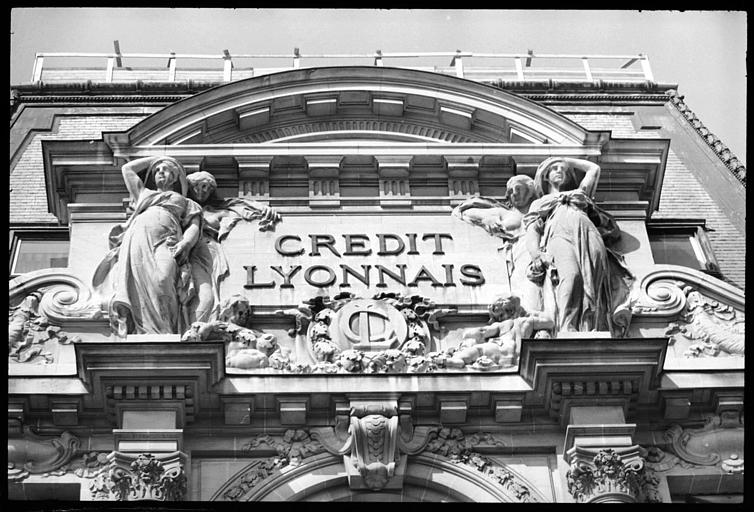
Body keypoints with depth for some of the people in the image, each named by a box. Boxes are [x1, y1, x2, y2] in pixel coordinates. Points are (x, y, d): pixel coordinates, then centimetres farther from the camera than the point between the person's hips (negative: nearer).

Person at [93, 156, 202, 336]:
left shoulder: (187, 203, 33)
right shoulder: (144, 195, 43)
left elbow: (194, 227, 15)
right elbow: (127, 168, 53)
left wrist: (185, 243, -7)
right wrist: (156, 159, 54)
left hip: (165, 240, -3)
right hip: (136, 239, 3)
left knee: (162, 281, -34)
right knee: (133, 282, -28)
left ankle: (165, 333, -47)